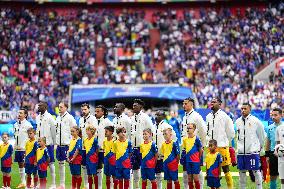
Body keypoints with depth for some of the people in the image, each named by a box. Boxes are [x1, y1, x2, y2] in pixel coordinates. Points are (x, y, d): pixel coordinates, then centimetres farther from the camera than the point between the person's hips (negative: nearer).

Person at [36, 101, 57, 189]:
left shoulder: (49, 117, -8)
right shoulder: (37, 117, 12)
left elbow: (53, 131, -7)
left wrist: (54, 143, -7)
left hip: (48, 143, -6)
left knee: (50, 163, -2)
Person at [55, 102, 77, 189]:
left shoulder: (70, 117, -6)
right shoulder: (58, 118, 13)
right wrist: (56, 142, 15)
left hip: (67, 144, -7)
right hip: (59, 144, 7)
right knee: (61, 164, 10)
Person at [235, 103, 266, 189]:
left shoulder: (256, 121, -5)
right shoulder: (238, 121, 8)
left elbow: (262, 135, 4)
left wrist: (259, 146, 11)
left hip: (253, 151, -4)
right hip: (241, 152, 4)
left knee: (256, 171, -3)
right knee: (242, 171, 8)